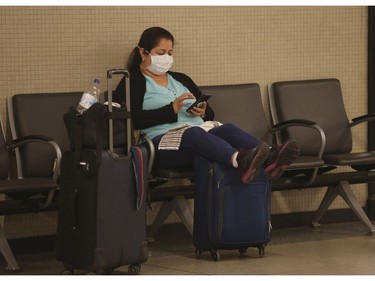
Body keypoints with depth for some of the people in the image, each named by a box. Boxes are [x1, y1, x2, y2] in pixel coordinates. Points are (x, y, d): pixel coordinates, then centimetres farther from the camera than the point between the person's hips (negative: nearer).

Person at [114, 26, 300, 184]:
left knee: (227, 129, -28)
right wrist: (172, 109, -13)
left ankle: (269, 158, -58)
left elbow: (210, 114, 26)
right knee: (194, 133, -39)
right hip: (162, 141, -6)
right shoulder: (133, 83, 11)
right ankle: (240, 160, -69)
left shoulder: (181, 80, 30)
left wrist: (203, 112, 2)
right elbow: (134, 119, -8)